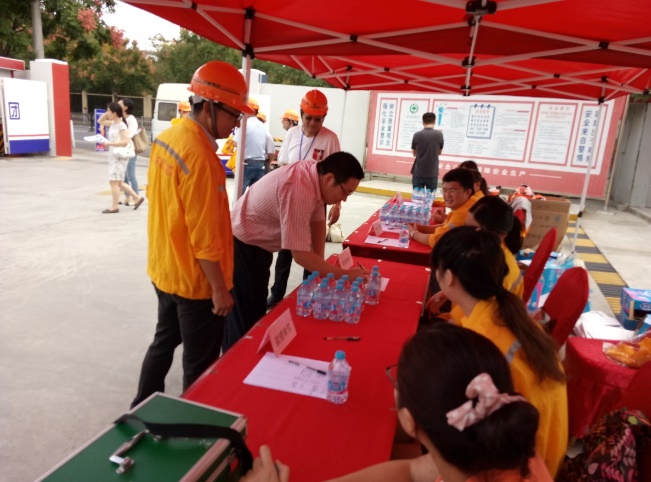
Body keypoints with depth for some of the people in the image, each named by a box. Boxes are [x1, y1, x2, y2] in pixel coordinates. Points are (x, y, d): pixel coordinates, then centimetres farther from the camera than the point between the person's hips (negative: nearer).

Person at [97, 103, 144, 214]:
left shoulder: (121, 125, -15)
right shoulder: (113, 123, 10)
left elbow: (125, 141, -24)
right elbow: (100, 121, 24)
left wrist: (109, 143, -24)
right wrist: (106, 113, 9)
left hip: (120, 156, -9)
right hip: (113, 156, 9)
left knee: (114, 182, -5)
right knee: (119, 182, 13)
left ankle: (114, 207, 3)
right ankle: (138, 198, 19)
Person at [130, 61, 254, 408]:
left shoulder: (167, 137, 3)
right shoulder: (200, 157, -26)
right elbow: (205, 236, -24)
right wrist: (220, 288, -15)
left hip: (164, 269, 9)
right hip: (194, 280, -9)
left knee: (164, 342, 26)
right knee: (200, 364, 10)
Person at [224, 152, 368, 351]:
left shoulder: (315, 173, -7)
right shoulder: (298, 192, -34)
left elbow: (318, 222, 2)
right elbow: (300, 254, -32)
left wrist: (320, 266, -1)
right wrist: (345, 274, -24)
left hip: (259, 245, 9)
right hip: (241, 245, -9)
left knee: (257, 311, 20)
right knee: (245, 319, 1)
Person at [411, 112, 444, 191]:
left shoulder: (417, 135, -6)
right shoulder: (439, 134, -5)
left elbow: (414, 153, 6)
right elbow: (439, 152, 8)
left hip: (418, 173, 0)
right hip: (432, 173, 0)